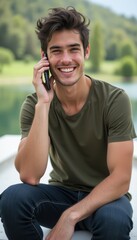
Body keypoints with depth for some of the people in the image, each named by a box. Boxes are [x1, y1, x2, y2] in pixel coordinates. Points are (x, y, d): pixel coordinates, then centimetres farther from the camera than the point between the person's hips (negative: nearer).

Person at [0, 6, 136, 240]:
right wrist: (43, 104, -29)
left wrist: (69, 217, -28)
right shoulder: (34, 104, -11)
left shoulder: (115, 100, -18)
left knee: (113, 219, -36)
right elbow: (29, 176, -24)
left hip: (106, 196, -2)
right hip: (61, 194, 2)